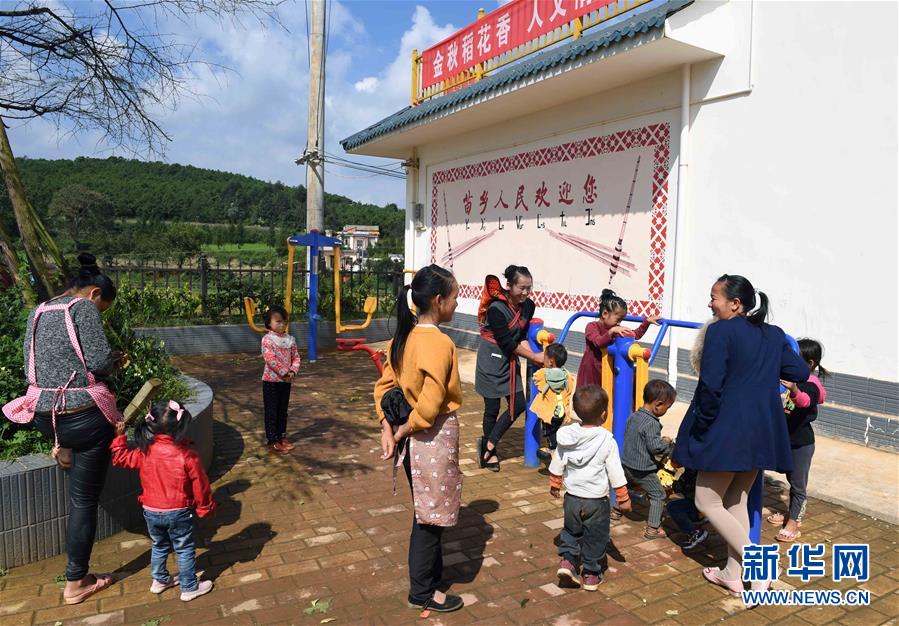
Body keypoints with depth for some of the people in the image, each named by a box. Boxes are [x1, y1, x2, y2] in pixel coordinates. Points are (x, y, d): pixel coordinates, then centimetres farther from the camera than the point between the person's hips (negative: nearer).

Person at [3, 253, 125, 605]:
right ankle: (76, 583, 15)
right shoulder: (84, 307, -9)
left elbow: (30, 367, 16)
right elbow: (99, 361, -16)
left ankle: (63, 448, 30)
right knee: (84, 500, 6)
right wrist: (117, 362, 4)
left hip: (43, 418, 7)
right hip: (84, 418, -7)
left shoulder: (38, 313, 12)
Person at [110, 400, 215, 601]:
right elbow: (200, 486, -12)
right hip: (178, 513, -4)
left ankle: (159, 580, 42)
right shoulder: (187, 456, -21)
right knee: (185, 550, 12)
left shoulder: (144, 452, -10)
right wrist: (205, 508, 3)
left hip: (151, 511, 5)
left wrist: (119, 436, 18)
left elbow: (121, 458, 8)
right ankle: (190, 588, 21)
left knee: (159, 546, 26)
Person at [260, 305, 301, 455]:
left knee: (283, 410, 15)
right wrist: (284, 373, -20)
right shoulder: (267, 339, -13)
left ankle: (281, 437, 27)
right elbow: (271, 359, -21)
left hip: (286, 380, 6)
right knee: (271, 411, 2)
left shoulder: (290, 339, 6)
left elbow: (296, 357, 6)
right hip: (271, 380, -6)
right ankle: (271, 441, 9)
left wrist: (293, 371, -11)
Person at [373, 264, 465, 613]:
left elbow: (384, 386, 3)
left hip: (413, 439, 8)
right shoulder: (440, 343, -23)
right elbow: (431, 404, -28)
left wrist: (387, 429, -1)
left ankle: (431, 569, 43)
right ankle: (422, 592, 26)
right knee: (431, 515, 9)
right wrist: (404, 430, -13)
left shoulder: (404, 337, 2)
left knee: (426, 511, 24)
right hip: (435, 438, -8)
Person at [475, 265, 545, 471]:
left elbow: (521, 337, -1)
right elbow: (507, 343, -22)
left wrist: (535, 357, -17)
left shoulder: (528, 306, -4)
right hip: (492, 360, -7)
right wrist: (534, 357, -17)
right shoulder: (496, 309, -25)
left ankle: (489, 443, 19)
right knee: (492, 408, 3)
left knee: (519, 404, 5)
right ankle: (491, 452, 23)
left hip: (510, 360, 7)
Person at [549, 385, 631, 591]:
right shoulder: (607, 441, -17)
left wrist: (555, 485, 20)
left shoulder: (567, 436, -7)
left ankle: (567, 560, 9)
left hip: (572, 497, 3)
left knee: (571, 531, 23)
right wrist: (623, 498, 2)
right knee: (595, 538, 14)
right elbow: (615, 473, -11)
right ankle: (591, 575, 23)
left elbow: (557, 464, 3)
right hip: (597, 500, -3)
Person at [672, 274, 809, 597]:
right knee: (737, 500, 19)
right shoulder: (774, 335, 9)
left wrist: (702, 424, -6)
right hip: (762, 431, 8)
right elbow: (800, 372, 14)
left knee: (708, 501, 6)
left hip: (727, 430, -8)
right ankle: (733, 573, 27)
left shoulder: (720, 331, -13)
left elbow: (710, 385, -18)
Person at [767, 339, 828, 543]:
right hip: (788, 439, 8)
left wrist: (794, 390, -65)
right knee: (792, 480, 19)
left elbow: (805, 400, -45)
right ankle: (794, 515, 33)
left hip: (802, 442, -8)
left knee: (798, 484, 0)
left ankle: (792, 525, 8)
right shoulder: (794, 380, 4)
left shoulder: (811, 386, -20)